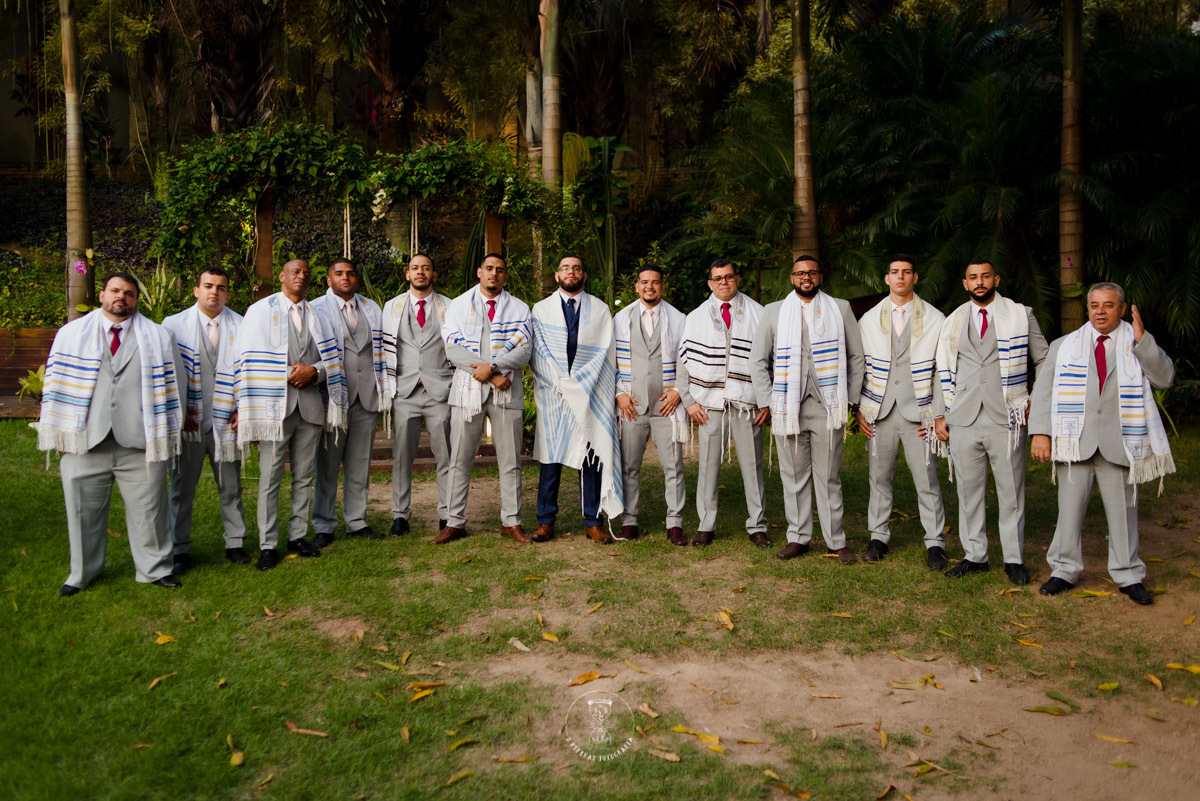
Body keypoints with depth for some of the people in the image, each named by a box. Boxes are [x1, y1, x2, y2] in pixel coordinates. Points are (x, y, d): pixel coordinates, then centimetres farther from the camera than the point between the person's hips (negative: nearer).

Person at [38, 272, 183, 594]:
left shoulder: (158, 337, 9)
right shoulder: (71, 333, 10)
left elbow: (169, 384, 7)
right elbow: (56, 382, 9)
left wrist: (166, 433, 2)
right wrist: (59, 431, 4)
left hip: (139, 440, -1)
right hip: (85, 441, 1)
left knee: (148, 508, 3)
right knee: (84, 509, 9)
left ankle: (155, 568, 17)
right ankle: (82, 573, 26)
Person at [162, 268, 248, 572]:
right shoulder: (174, 325, 3)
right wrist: (178, 413, -5)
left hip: (228, 419, 0)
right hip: (187, 420, 0)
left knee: (231, 487, 10)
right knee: (182, 487, 7)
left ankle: (235, 543, 21)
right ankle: (180, 550, 17)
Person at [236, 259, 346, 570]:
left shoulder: (315, 315, 15)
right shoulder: (260, 311, 4)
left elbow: (331, 359, 11)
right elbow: (250, 360, -3)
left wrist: (314, 371, -7)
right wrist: (288, 375, -10)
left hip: (310, 403, 4)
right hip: (275, 404, -4)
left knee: (304, 476, 9)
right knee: (270, 478, -3)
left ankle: (297, 536, 20)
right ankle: (268, 545, 5)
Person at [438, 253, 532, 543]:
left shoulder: (519, 309, 11)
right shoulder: (459, 305, 9)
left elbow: (523, 350, -2)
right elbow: (453, 348, -3)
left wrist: (492, 367, -17)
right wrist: (493, 375, -11)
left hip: (507, 391, 1)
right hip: (468, 389, 0)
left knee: (510, 461, 4)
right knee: (460, 460, 1)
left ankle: (511, 522, 13)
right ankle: (454, 522, 9)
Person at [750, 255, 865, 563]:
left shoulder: (840, 309, 9)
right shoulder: (774, 312, 9)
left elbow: (856, 356, 9)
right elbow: (758, 359, 10)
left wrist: (851, 399, 3)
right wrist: (766, 402, 3)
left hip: (827, 405, -1)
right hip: (787, 406, 1)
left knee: (829, 476, 3)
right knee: (794, 476, 6)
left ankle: (836, 541, 11)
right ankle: (798, 537, 16)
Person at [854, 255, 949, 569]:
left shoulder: (935, 319, 3)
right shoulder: (869, 320, 8)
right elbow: (858, 366, 11)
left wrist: (939, 414, -3)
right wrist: (858, 409, 4)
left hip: (918, 412, -2)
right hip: (880, 411, 2)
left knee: (927, 480, -2)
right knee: (879, 476, 8)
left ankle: (935, 544, 10)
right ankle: (878, 537, 21)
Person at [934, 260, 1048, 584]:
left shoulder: (1020, 315, 4)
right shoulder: (953, 322, 11)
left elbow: (1045, 361, 10)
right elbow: (944, 372, 13)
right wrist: (941, 414, 8)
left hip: (1007, 419, -2)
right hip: (963, 420, 2)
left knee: (1011, 492, 2)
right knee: (968, 491, 6)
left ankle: (1014, 559, 12)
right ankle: (974, 556, 16)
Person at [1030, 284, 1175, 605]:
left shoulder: (1138, 345, 10)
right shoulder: (1064, 346, 12)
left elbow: (1165, 378, -4)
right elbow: (1044, 389, 7)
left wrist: (1142, 340, -14)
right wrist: (1041, 432, -3)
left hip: (1119, 442, 0)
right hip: (1075, 440, 1)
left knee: (1122, 509, 6)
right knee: (1070, 507, 3)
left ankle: (1128, 575, 17)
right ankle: (1064, 570, 15)